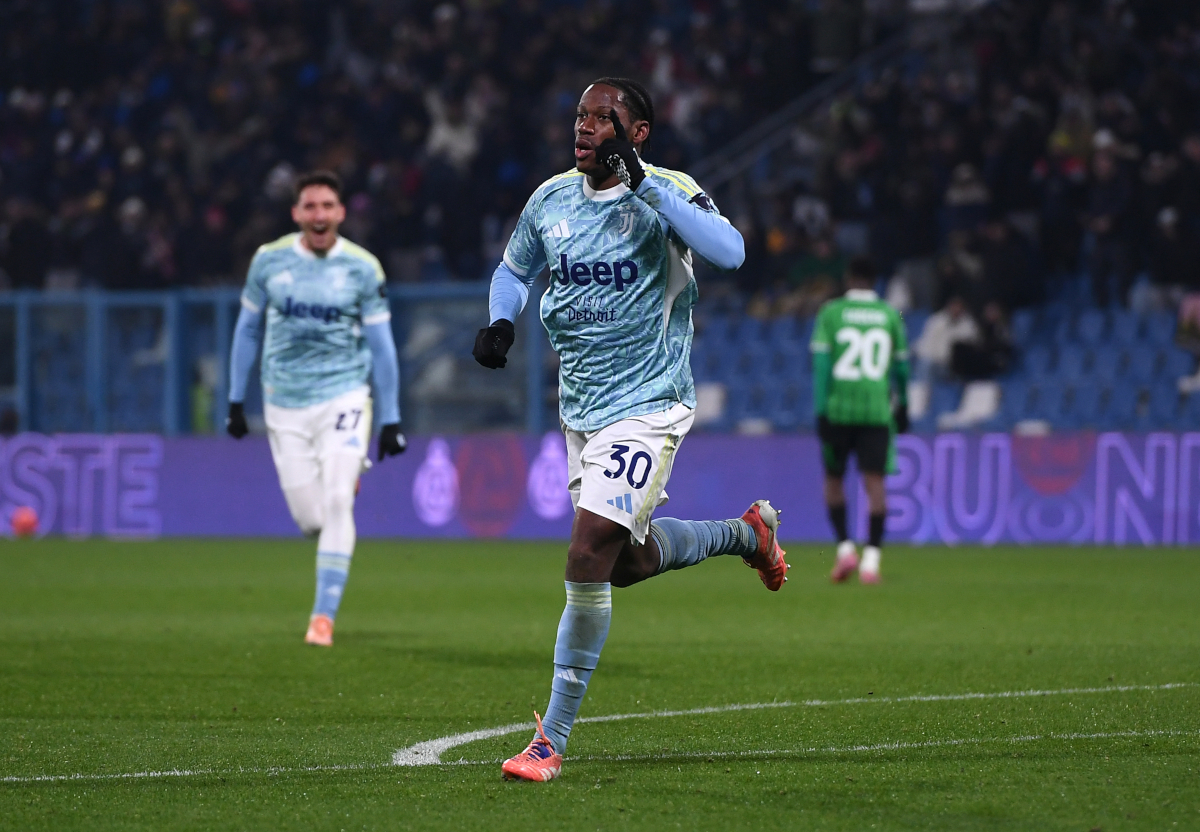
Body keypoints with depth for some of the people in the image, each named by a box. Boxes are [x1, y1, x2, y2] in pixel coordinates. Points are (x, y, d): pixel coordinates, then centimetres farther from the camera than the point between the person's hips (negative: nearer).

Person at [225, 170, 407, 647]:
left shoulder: (363, 268, -4)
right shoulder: (269, 260, 0)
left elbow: (381, 345, 1)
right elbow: (247, 329, 11)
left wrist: (390, 420, 0)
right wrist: (236, 401, 10)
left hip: (344, 397, -2)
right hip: (285, 406, 2)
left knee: (337, 503, -17)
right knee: (309, 518, -1)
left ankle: (324, 616, -11)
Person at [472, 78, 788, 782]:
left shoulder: (667, 194, -13)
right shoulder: (551, 201, 4)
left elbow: (729, 253, -31)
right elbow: (515, 270, 22)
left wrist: (642, 182, -33)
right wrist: (501, 321, 0)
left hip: (646, 405, -7)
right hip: (580, 407, 7)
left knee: (588, 560, -16)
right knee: (628, 562, 17)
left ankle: (553, 740, -8)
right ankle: (747, 533, 46)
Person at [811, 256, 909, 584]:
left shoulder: (831, 313, 2)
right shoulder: (890, 315, 7)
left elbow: (821, 363, -5)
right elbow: (901, 365, 14)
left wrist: (820, 410, -6)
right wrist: (902, 406, 28)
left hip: (838, 409, -1)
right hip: (877, 410, 1)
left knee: (834, 478, 15)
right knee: (874, 482, -3)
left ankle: (844, 547, 3)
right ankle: (871, 560, -12)